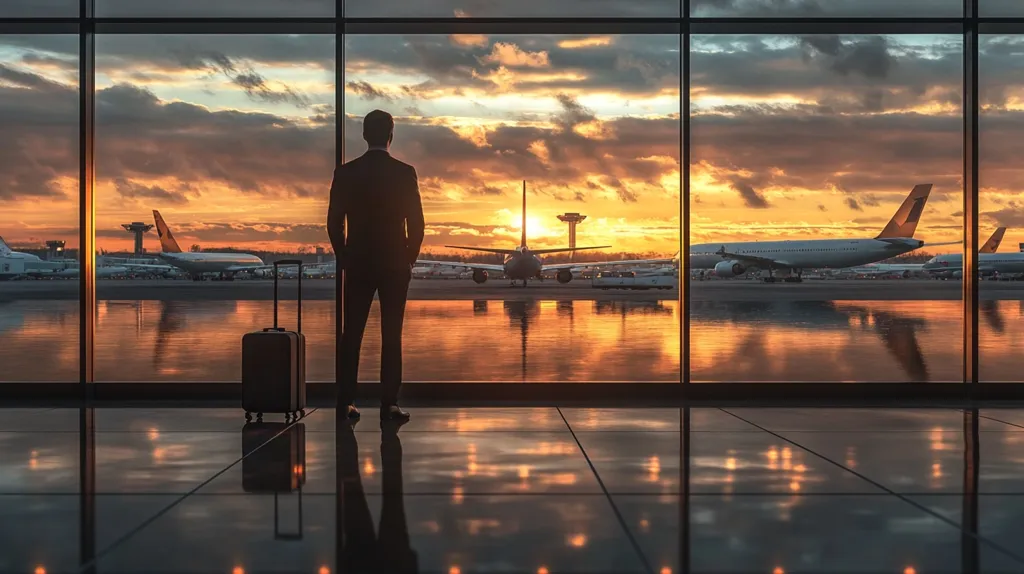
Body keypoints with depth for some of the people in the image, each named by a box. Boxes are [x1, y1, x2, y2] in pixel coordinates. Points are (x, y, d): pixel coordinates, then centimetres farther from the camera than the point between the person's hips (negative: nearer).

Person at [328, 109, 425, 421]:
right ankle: (389, 405, 1)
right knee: (391, 336, 2)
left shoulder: (346, 172, -1)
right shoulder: (405, 173, -5)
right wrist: (410, 259, 9)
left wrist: (344, 258, 13)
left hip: (357, 264, 2)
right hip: (394, 264, -1)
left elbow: (334, 222, 1)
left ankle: (346, 402, 6)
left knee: (351, 334, 7)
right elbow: (416, 223, -5)